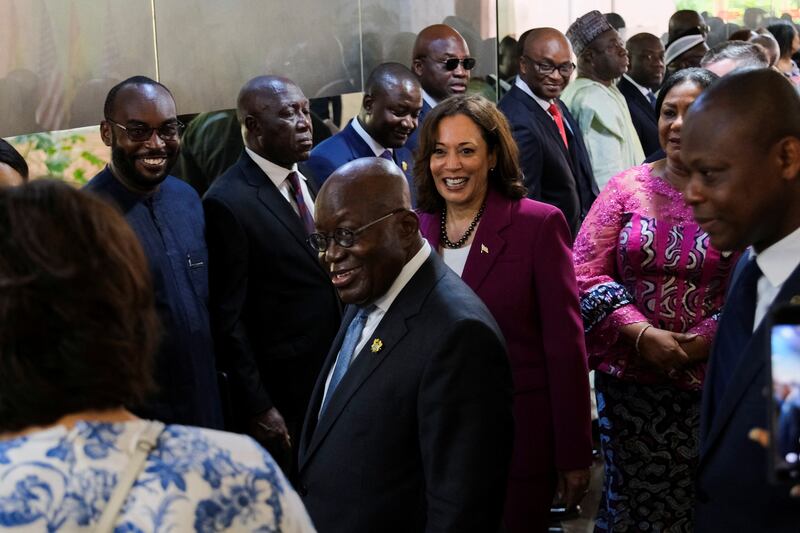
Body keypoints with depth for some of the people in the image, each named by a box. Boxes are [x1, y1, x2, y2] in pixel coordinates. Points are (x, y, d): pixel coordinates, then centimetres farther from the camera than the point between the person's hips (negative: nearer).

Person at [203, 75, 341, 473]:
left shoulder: (310, 178, 7)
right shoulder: (227, 203, -16)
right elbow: (228, 318, -15)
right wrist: (258, 408, -15)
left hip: (331, 382, 7)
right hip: (280, 399, -7)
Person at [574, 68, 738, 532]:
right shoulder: (627, 187, 3)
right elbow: (586, 272, -2)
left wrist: (701, 344, -18)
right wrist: (644, 334, -13)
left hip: (713, 383, -1)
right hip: (630, 379, 2)